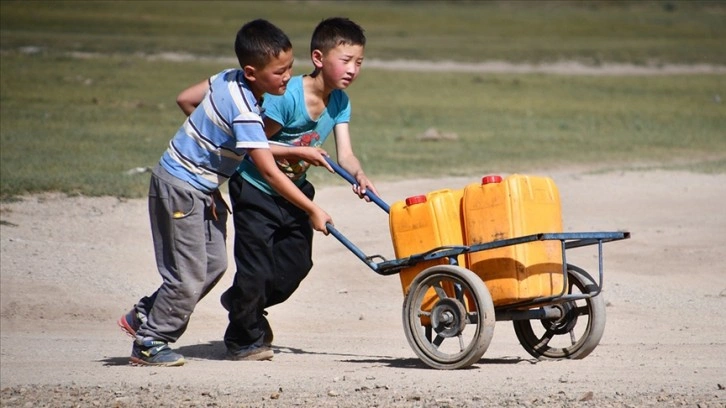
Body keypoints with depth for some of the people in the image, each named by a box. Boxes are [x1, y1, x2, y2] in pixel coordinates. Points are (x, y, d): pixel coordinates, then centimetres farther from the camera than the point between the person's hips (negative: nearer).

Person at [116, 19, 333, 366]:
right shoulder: (244, 112, -28)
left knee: (213, 264, 11)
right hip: (180, 190, -9)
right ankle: (148, 343, 11)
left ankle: (144, 316, 22)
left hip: (202, 189, 9)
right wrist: (313, 211, -22)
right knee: (188, 276, -4)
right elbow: (270, 173, -27)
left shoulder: (228, 78, -3)